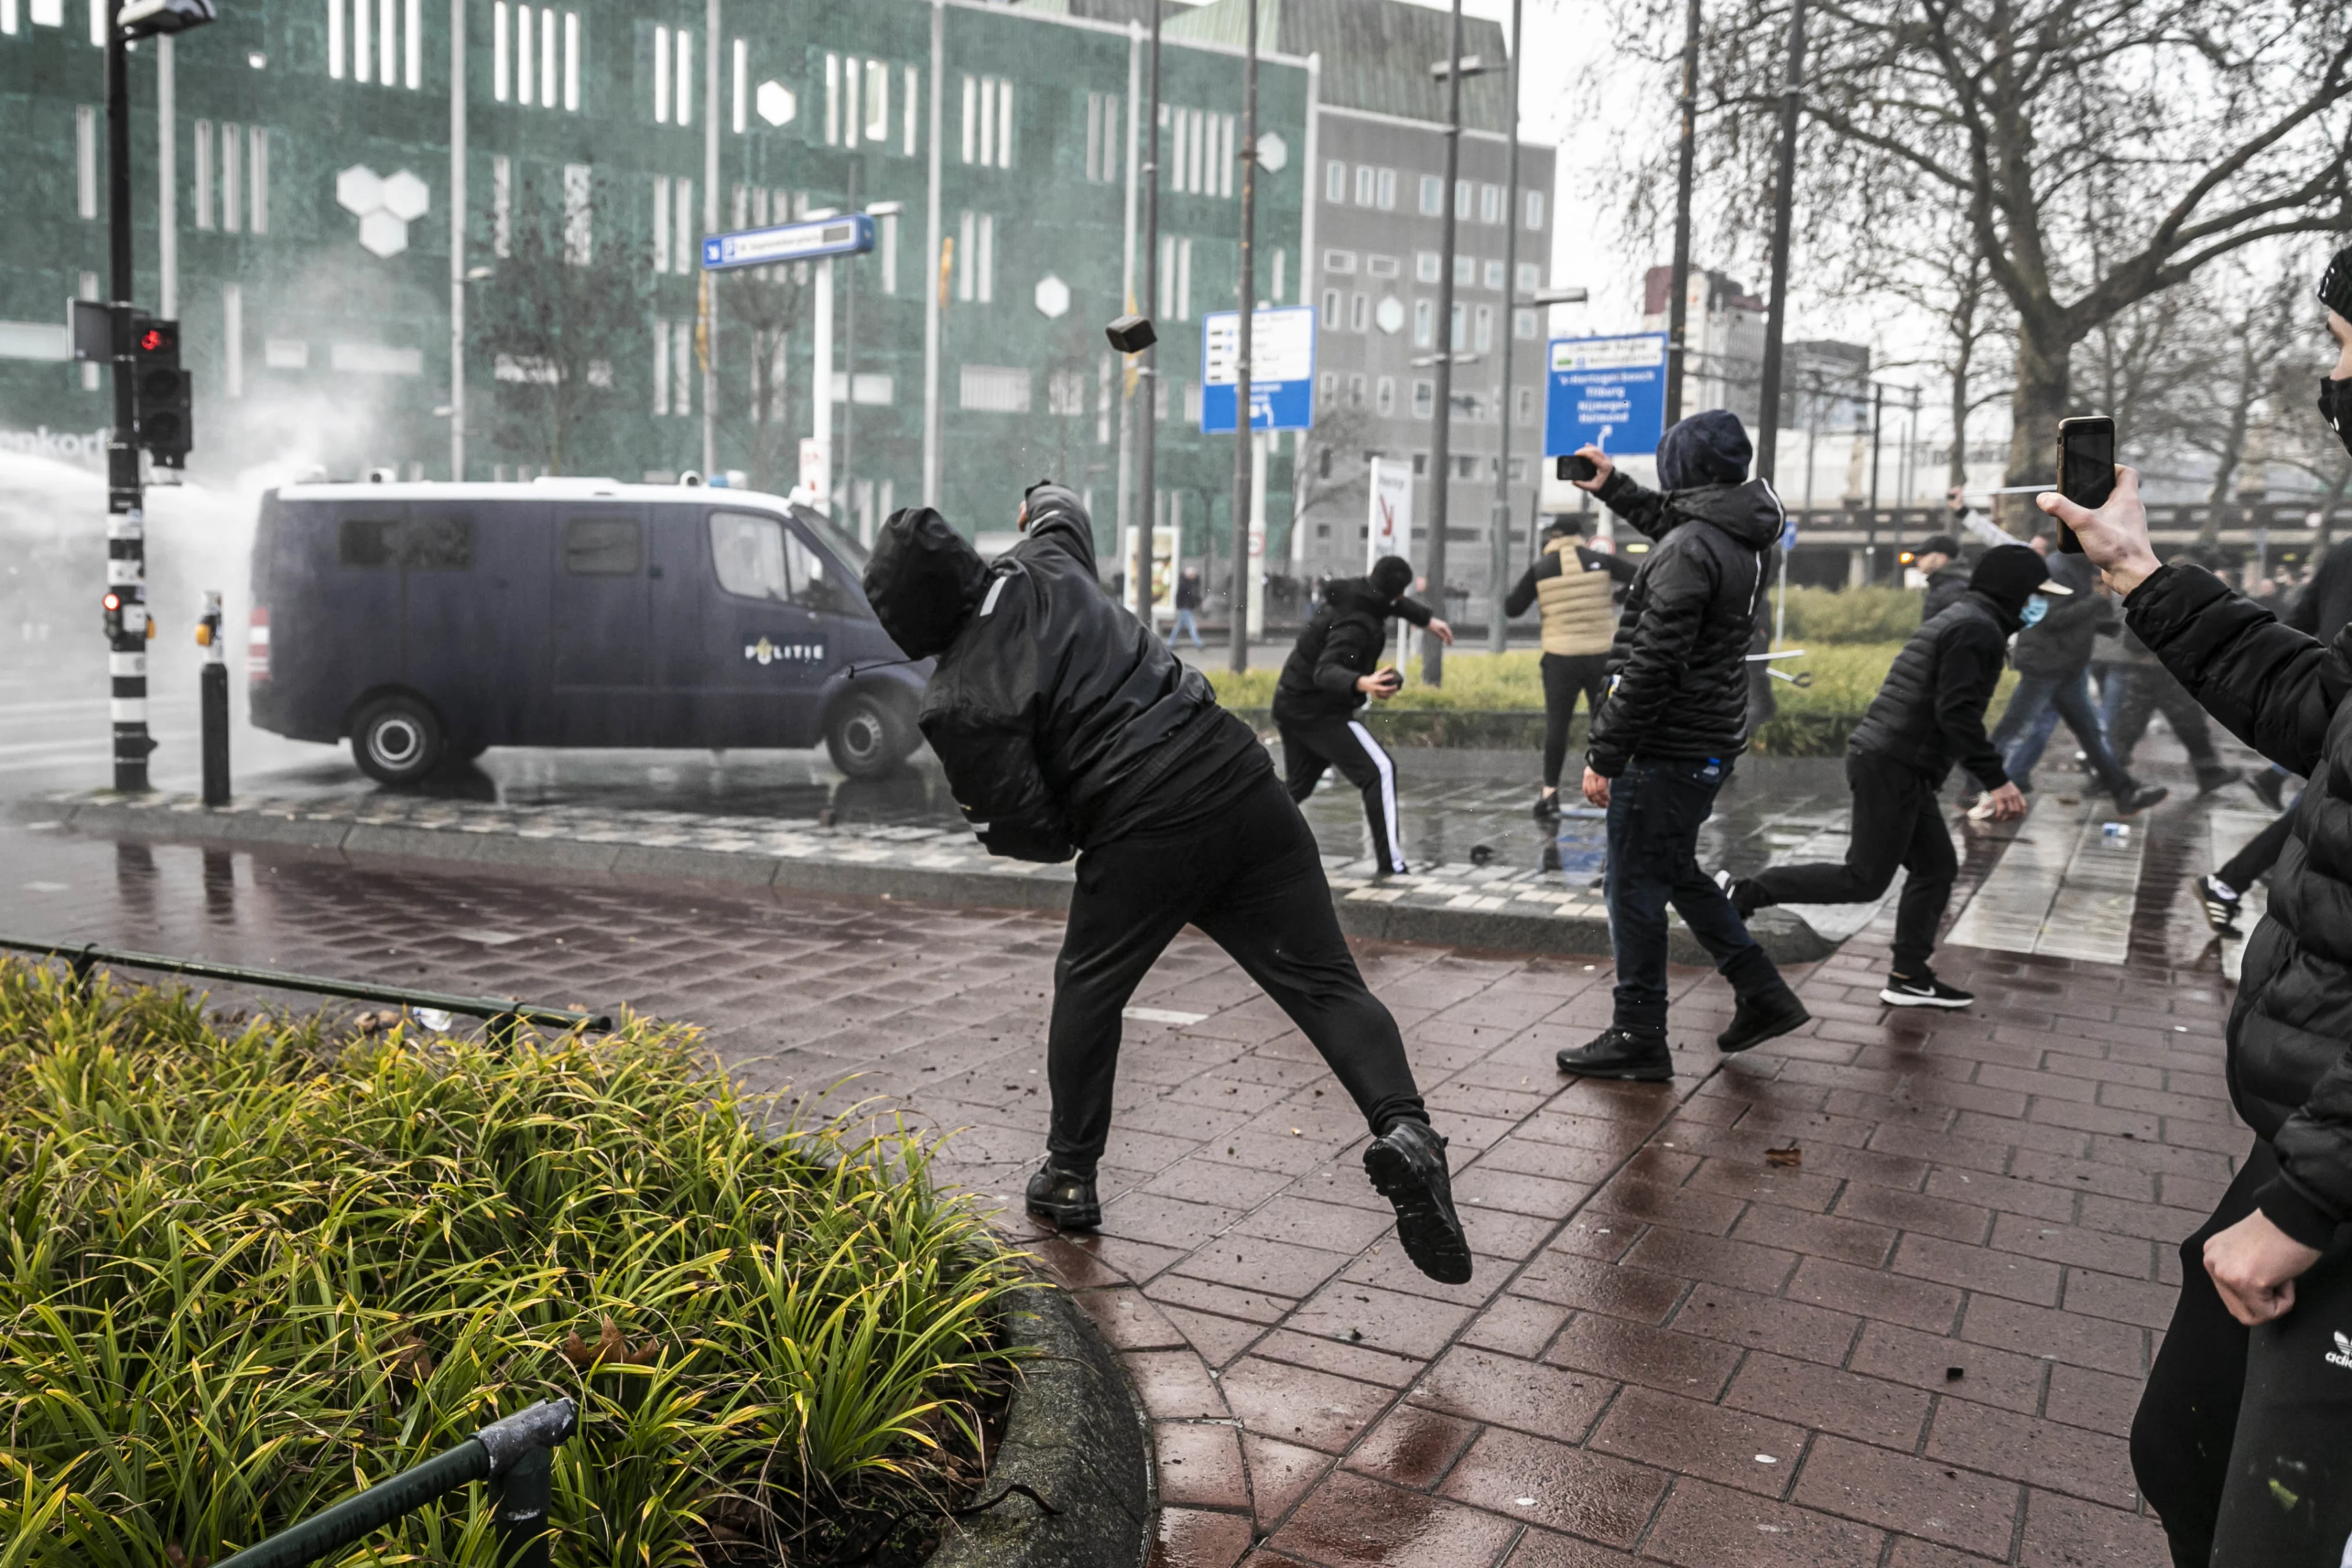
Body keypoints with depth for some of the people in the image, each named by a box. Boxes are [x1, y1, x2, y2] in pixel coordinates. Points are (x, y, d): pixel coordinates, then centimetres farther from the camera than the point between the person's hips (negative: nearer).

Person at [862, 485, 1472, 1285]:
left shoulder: (955, 703, -7)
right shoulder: (1044, 563, 9)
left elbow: (1033, 831, -6)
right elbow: (1062, 513, 36)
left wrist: (980, 820, 16)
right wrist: (1047, 498, 59)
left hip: (1145, 834, -5)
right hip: (1241, 777, 5)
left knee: (1088, 985, 20)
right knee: (1324, 980, 4)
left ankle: (1070, 1175, 30)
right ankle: (1402, 1125, -16)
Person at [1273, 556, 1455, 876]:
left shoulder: (1352, 594, 2)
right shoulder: (1356, 624, -25)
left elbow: (1391, 603, 24)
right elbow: (1326, 672, -36)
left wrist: (1427, 620, 28)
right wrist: (1361, 684, -53)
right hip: (1320, 711, -10)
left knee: (1297, 786, 22)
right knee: (1380, 771, -11)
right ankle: (1391, 865, -15)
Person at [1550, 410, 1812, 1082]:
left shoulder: (1688, 551, -20)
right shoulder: (1740, 536, 9)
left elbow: (1652, 665, -24)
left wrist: (1604, 755, -19)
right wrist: (1612, 486, 39)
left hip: (1666, 749, -10)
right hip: (1710, 743, 10)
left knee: (1634, 889, 1)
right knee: (1676, 873, 23)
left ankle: (1638, 1039, 9)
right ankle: (1763, 995, 26)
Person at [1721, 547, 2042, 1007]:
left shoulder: (1957, 620, 20)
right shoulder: (1978, 629, -13)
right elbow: (1957, 713, -22)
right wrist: (1996, 780, -21)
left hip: (1899, 766, 11)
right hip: (1893, 767, -11)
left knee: (1937, 868, 13)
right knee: (1864, 880, -5)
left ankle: (1909, 978, 17)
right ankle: (1745, 892, -2)